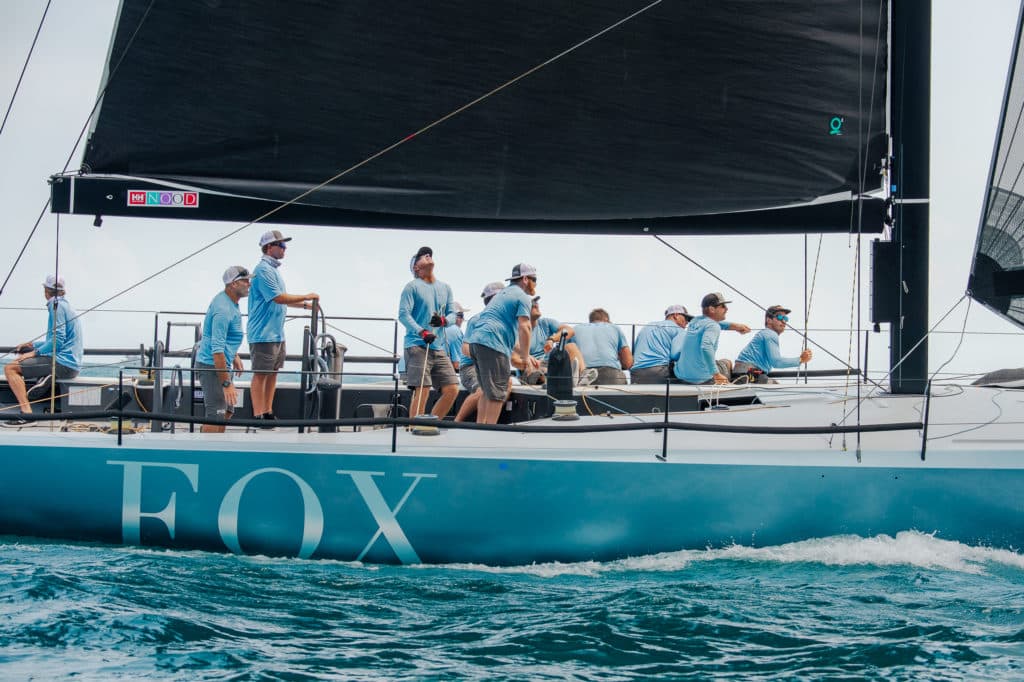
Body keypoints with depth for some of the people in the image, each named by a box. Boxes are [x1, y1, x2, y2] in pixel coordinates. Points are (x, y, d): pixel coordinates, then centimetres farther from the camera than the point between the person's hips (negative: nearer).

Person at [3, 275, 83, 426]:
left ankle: (27, 413, -24)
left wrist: (34, 353, -15)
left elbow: (57, 341, -19)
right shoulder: (64, 305, 19)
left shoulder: (57, 306, -12)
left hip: (64, 365, -10)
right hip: (70, 362, 10)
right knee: (23, 354, 28)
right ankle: (44, 377, 3)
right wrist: (32, 345, 21)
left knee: (10, 368, -14)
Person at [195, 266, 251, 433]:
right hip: (211, 366, -11)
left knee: (227, 411, 19)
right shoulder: (223, 309, -24)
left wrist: (235, 356, 30)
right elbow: (217, 350, -29)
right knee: (216, 415, -12)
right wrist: (227, 383, -29)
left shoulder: (231, 303, 8)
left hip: (221, 364, 11)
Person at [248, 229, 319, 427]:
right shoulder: (263, 270, -16)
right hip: (263, 334, -10)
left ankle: (268, 412, 16)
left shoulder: (273, 269, 16)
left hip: (277, 334, 10)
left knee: (273, 373, 11)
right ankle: (258, 415, -4)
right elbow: (279, 298, -21)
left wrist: (304, 305, 19)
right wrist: (306, 297, -14)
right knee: (260, 374, -6)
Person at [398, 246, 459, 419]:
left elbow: (452, 313, 14)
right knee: (422, 390, -14)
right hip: (417, 346, -6)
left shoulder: (445, 288, 18)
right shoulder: (413, 287, 1)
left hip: (439, 348, 6)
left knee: (452, 389, -1)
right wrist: (422, 332, -23)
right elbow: (403, 314, -8)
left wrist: (444, 320, -11)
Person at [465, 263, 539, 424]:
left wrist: (526, 355, 29)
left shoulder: (503, 294, 30)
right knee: (497, 392, -7)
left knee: (487, 390, 18)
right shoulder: (523, 297, 0)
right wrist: (526, 358, -4)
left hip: (476, 340, 9)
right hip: (492, 345, -9)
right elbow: (524, 328, -12)